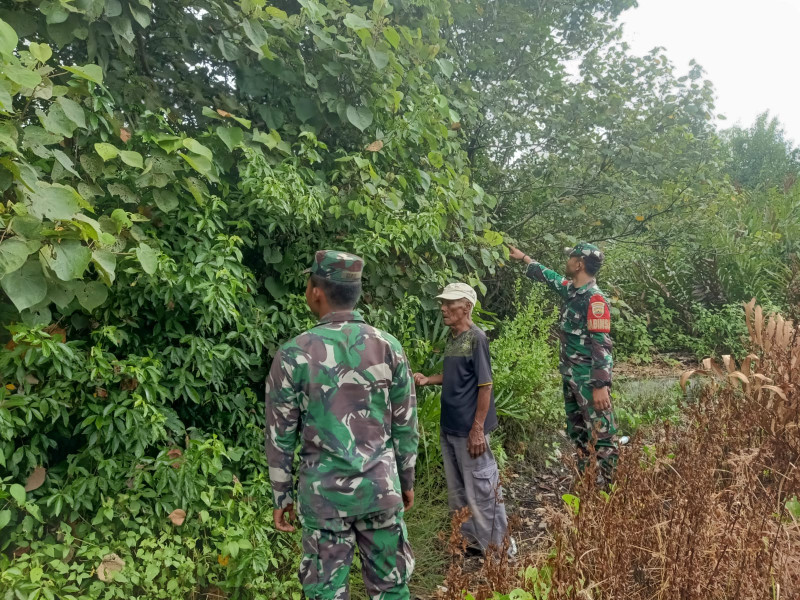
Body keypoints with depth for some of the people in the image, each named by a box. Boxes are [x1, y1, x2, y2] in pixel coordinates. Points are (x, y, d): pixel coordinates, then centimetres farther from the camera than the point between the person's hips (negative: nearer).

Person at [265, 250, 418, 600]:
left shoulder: (293, 355, -11)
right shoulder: (388, 347, -4)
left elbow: (280, 437, -5)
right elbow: (405, 426, 2)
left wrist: (282, 497, 7)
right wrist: (407, 481, 15)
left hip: (323, 491, -2)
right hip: (380, 486, 2)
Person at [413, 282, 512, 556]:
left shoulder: (476, 338, -15)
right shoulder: (452, 337, 9)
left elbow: (485, 386, -16)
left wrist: (478, 428, -18)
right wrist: (428, 380, 4)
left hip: (469, 429, -8)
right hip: (449, 428, 9)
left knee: (481, 489, 2)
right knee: (457, 490, 18)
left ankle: (498, 547, 16)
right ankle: (470, 538, 33)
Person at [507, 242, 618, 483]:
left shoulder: (595, 299, -19)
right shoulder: (570, 289, 7)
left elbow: (602, 345, -23)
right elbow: (547, 276, 28)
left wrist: (601, 386, -28)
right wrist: (523, 257, 41)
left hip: (590, 380, -10)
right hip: (570, 376, 10)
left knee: (601, 434, -6)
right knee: (577, 433, 17)